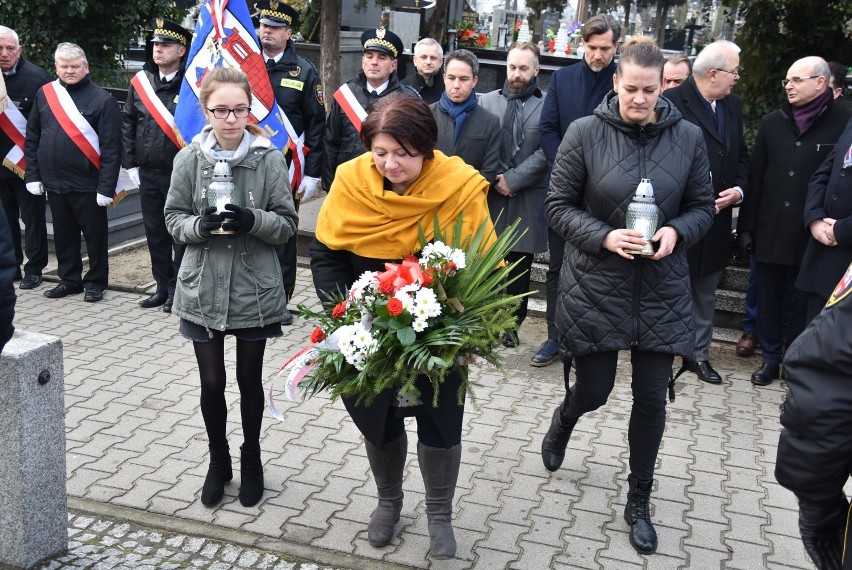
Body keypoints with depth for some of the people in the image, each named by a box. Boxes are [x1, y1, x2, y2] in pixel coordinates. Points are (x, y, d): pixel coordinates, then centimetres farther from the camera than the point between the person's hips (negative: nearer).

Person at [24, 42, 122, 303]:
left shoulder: (102, 100, -9)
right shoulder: (44, 94, 6)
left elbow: (111, 147, -12)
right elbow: (32, 138, 11)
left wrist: (106, 187, -15)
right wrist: (33, 175, 6)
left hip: (88, 184, -5)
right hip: (55, 183, 5)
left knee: (94, 235, 6)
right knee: (63, 234, 15)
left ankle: (96, 282, 21)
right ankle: (69, 279, 30)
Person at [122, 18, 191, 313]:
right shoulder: (140, 82, 6)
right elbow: (127, 123, 11)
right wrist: (130, 164, 7)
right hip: (147, 174, 5)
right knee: (155, 233, 13)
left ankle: (178, 290, 15)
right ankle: (163, 288, 25)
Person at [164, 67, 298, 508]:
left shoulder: (270, 159, -8)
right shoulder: (189, 159, -4)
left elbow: (288, 223, -5)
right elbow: (173, 219, 2)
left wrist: (253, 221, -24)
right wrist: (200, 225, -20)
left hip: (254, 291, -1)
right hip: (203, 290, 1)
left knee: (250, 380, 14)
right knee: (211, 382, 10)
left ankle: (251, 460, 36)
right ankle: (218, 460, 33)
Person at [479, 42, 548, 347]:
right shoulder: (488, 101, 9)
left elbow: (546, 152, -7)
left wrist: (513, 179, -10)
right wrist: (494, 179, -6)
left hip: (528, 199, -1)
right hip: (491, 195, 2)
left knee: (520, 269, 7)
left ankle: (513, 324, 18)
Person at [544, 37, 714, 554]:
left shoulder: (689, 137, -3)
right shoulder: (585, 133, -9)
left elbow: (703, 208, 6)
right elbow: (558, 207, -5)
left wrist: (677, 232, -15)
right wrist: (604, 237, -20)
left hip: (662, 291, 2)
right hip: (595, 287, -2)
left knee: (652, 399, 7)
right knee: (595, 390, 9)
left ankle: (639, 502, 28)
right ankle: (564, 419, 49)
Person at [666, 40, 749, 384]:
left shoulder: (733, 105, 10)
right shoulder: (672, 102, -15)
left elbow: (741, 155, 17)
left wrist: (738, 189, -2)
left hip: (717, 218, 7)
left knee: (705, 291, 17)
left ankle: (699, 353, 30)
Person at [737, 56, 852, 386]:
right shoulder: (772, 123, 6)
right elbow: (755, 177, 6)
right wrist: (746, 227, 3)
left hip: (813, 236, -3)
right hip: (769, 232, 3)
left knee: (804, 303, 9)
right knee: (768, 298, 11)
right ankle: (770, 359, 25)